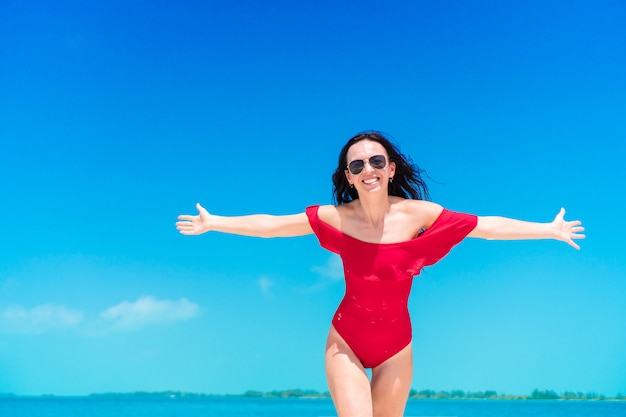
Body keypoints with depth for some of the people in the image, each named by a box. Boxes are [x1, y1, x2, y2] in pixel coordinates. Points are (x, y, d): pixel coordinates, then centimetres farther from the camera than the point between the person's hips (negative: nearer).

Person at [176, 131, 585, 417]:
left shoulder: (417, 213, -12)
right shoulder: (336, 217, -11)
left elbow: (485, 226, -5)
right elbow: (269, 225, -6)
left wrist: (549, 229, 0)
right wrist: (212, 222, -3)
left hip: (396, 345, 1)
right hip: (346, 341, -1)